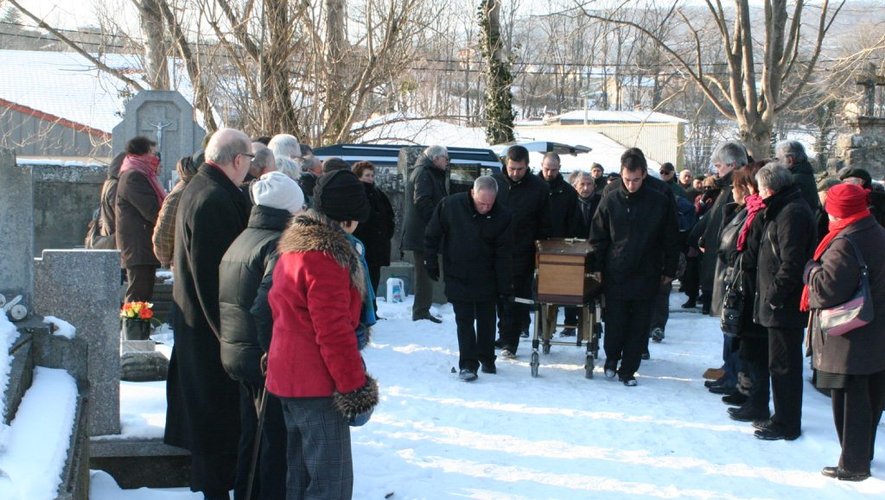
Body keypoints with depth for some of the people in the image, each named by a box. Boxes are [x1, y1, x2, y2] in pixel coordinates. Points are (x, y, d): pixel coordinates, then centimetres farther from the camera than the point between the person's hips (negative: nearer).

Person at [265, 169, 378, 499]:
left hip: (289, 377, 10)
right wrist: (355, 386, -17)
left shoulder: (295, 247, 12)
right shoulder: (324, 256, -19)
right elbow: (333, 330, -22)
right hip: (318, 384, -10)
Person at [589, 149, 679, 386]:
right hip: (615, 276, 0)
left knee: (639, 327, 5)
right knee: (614, 323, 6)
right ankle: (611, 358, 32)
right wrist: (597, 268, -1)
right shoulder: (610, 201, -1)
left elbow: (671, 240, 4)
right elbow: (597, 239, 5)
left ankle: (628, 369, 17)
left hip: (646, 277, 0)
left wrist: (669, 271, 4)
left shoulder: (660, 202, -3)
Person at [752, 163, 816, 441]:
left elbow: (791, 262, -24)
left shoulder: (792, 213, -18)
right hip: (781, 304, 11)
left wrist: (774, 296, -19)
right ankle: (784, 418, 27)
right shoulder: (784, 209, 15)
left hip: (785, 306, -11)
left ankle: (786, 424, 4)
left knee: (783, 365, -3)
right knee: (783, 364, 17)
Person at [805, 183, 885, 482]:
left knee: (849, 402, 0)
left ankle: (853, 465, 7)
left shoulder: (844, 244, -22)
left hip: (849, 341, -9)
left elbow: (827, 289, -26)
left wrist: (812, 270, -7)